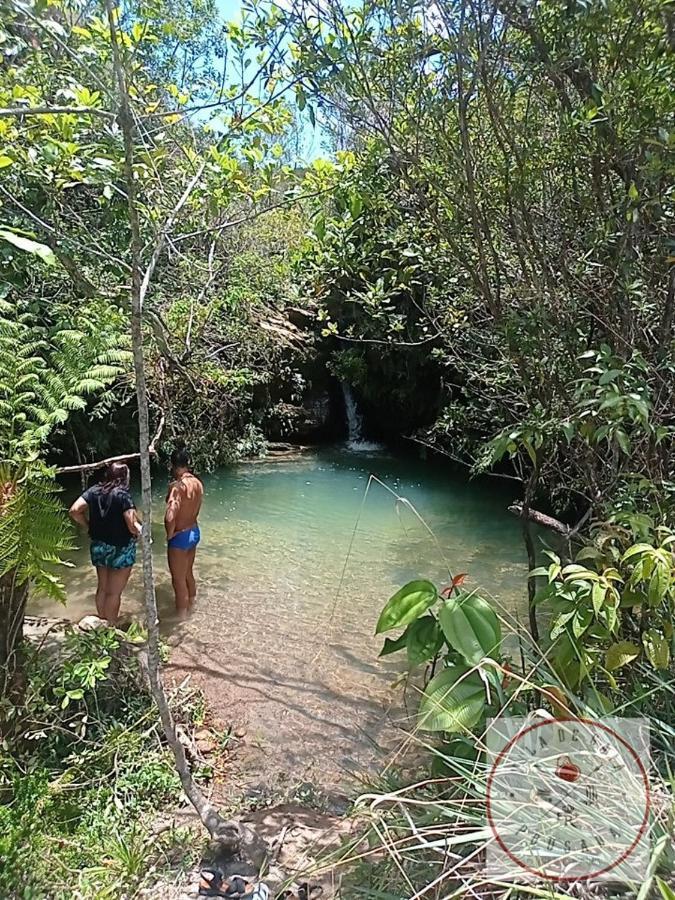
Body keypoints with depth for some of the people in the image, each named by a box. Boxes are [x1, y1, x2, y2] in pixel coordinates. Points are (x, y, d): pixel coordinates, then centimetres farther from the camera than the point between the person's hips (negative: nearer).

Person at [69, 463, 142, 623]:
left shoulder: (94, 491, -3)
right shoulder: (123, 495, -20)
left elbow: (74, 511, -6)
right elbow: (133, 527, -24)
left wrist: (89, 526, 6)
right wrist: (141, 529, -3)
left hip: (99, 547, 6)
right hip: (121, 550, -6)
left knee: (102, 587, 22)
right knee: (114, 592, 8)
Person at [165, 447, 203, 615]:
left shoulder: (177, 485, -26)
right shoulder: (198, 483, -1)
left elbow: (170, 517, -34)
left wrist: (170, 534, -16)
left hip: (180, 537, -8)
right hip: (194, 532, 8)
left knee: (179, 580, 9)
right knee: (188, 574, 25)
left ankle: (181, 617, 23)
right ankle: (190, 608, 42)